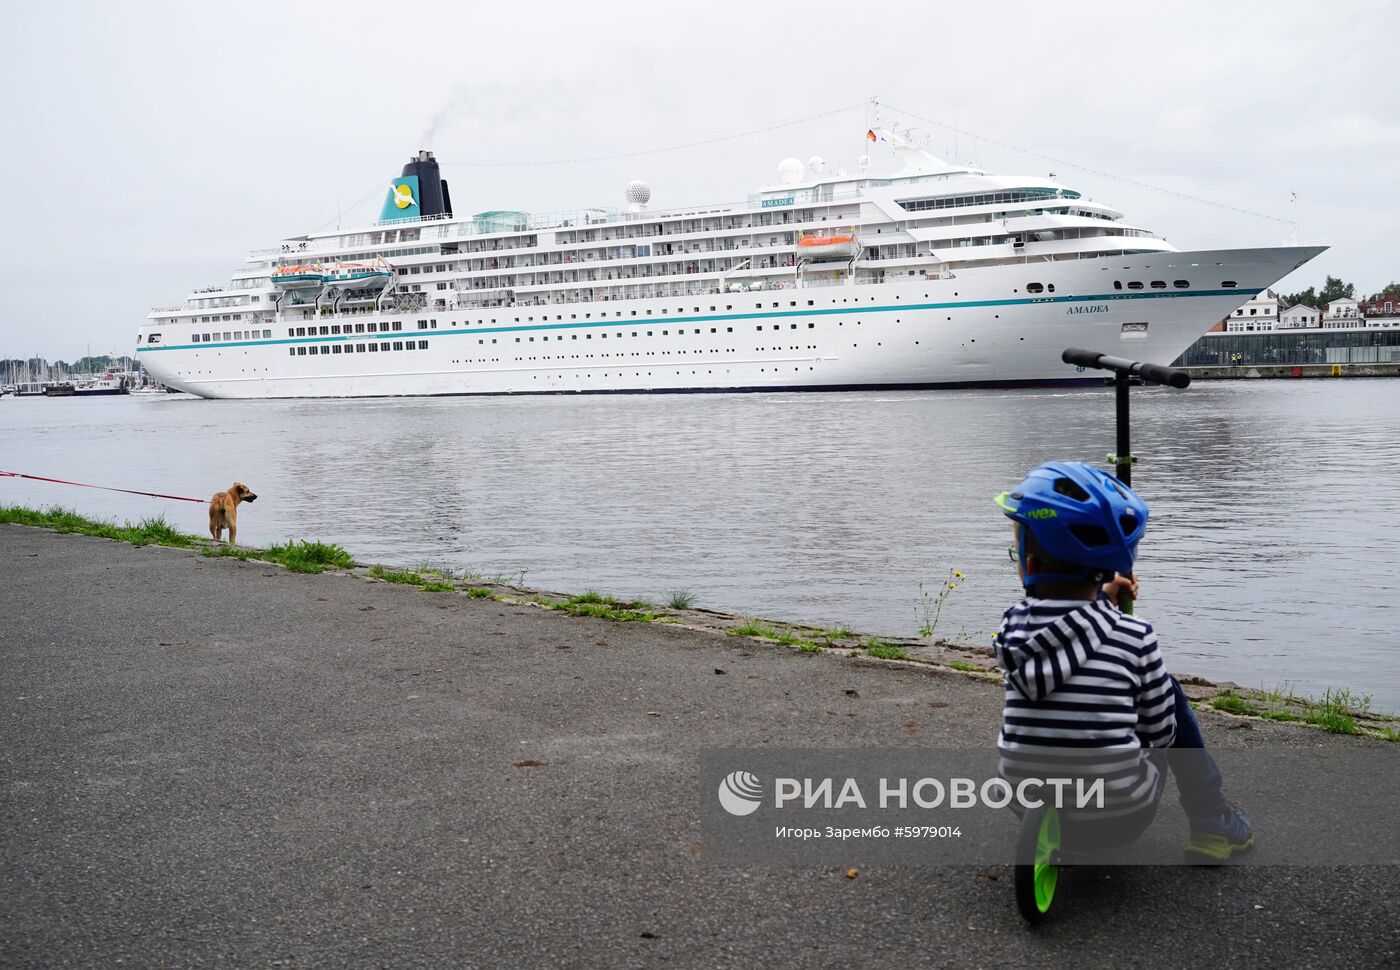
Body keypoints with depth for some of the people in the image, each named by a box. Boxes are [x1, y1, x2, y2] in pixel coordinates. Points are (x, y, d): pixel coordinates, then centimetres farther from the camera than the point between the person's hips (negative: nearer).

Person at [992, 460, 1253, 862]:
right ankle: (1211, 823, 28)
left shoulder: (1013, 627, -7)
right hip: (1121, 820, -2)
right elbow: (1161, 735, -2)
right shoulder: (1135, 635, -13)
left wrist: (1100, 600, 19)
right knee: (1168, 689, 20)